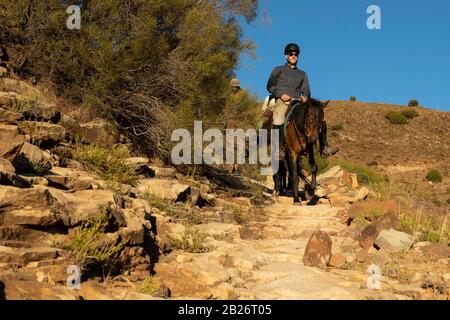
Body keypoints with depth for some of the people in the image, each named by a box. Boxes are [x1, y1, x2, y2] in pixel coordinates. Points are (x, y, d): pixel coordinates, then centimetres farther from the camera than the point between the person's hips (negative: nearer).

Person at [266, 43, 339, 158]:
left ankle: (324, 148, -16)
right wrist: (281, 95, -10)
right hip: (282, 101, -3)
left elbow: (306, 90, 18)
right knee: (278, 120, -37)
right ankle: (280, 149, -34)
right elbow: (270, 86, 8)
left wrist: (305, 97, -7)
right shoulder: (278, 70, 19)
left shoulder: (302, 74, 28)